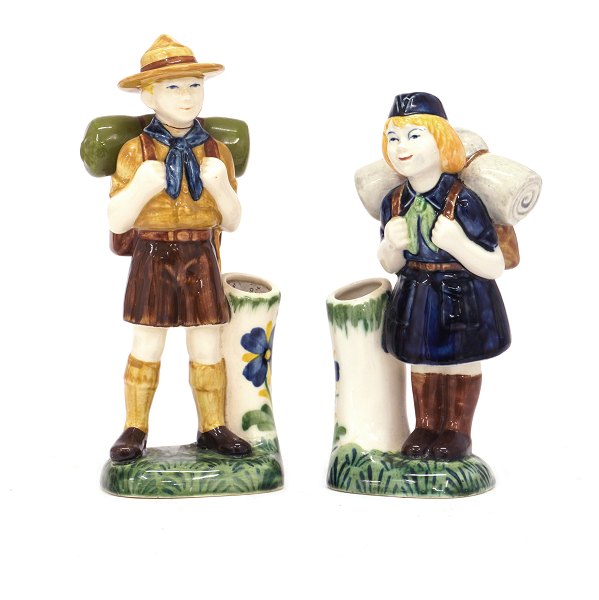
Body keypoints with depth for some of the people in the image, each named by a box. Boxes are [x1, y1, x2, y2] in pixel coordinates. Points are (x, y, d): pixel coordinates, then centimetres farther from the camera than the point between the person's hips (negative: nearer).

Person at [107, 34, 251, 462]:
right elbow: (117, 222, -6)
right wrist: (140, 187, -22)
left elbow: (232, 223, 5)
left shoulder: (216, 152, 4)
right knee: (146, 350, 5)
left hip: (201, 261, 2)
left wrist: (221, 187, -14)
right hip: (153, 260, -2)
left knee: (208, 351, 7)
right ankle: (135, 430, 18)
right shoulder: (137, 151, -3)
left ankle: (213, 427, 21)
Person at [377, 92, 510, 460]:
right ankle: (426, 426, 33)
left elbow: (495, 268, -19)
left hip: (463, 299, -5)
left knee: (461, 361, 10)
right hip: (416, 300, 5)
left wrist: (458, 243, -33)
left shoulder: (463, 201, -21)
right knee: (421, 362, 16)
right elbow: (391, 266, 7)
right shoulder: (394, 203, -5)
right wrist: (391, 245, -15)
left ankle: (457, 430, 28)